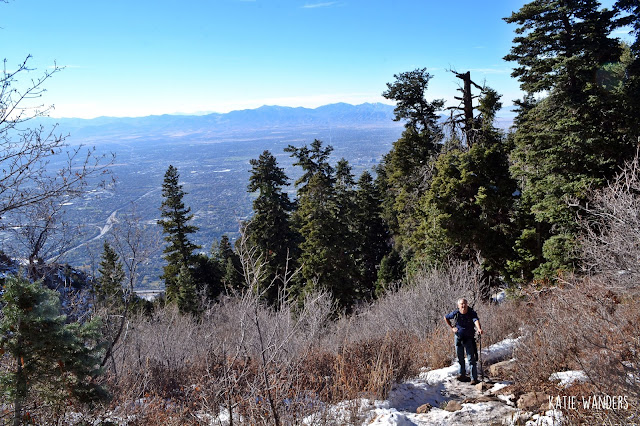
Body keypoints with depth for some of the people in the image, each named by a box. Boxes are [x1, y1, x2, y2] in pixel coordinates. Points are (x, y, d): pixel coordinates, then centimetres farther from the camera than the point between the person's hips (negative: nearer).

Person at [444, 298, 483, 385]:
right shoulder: (455, 313, -8)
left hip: (469, 338, -3)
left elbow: (476, 320, -37)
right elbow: (446, 318, 10)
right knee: (460, 358, 14)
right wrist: (451, 327, 3)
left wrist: (479, 329, -56)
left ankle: (474, 378, 0)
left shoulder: (472, 313, -16)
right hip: (458, 338, 3)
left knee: (471, 359, -5)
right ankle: (462, 374, 31)